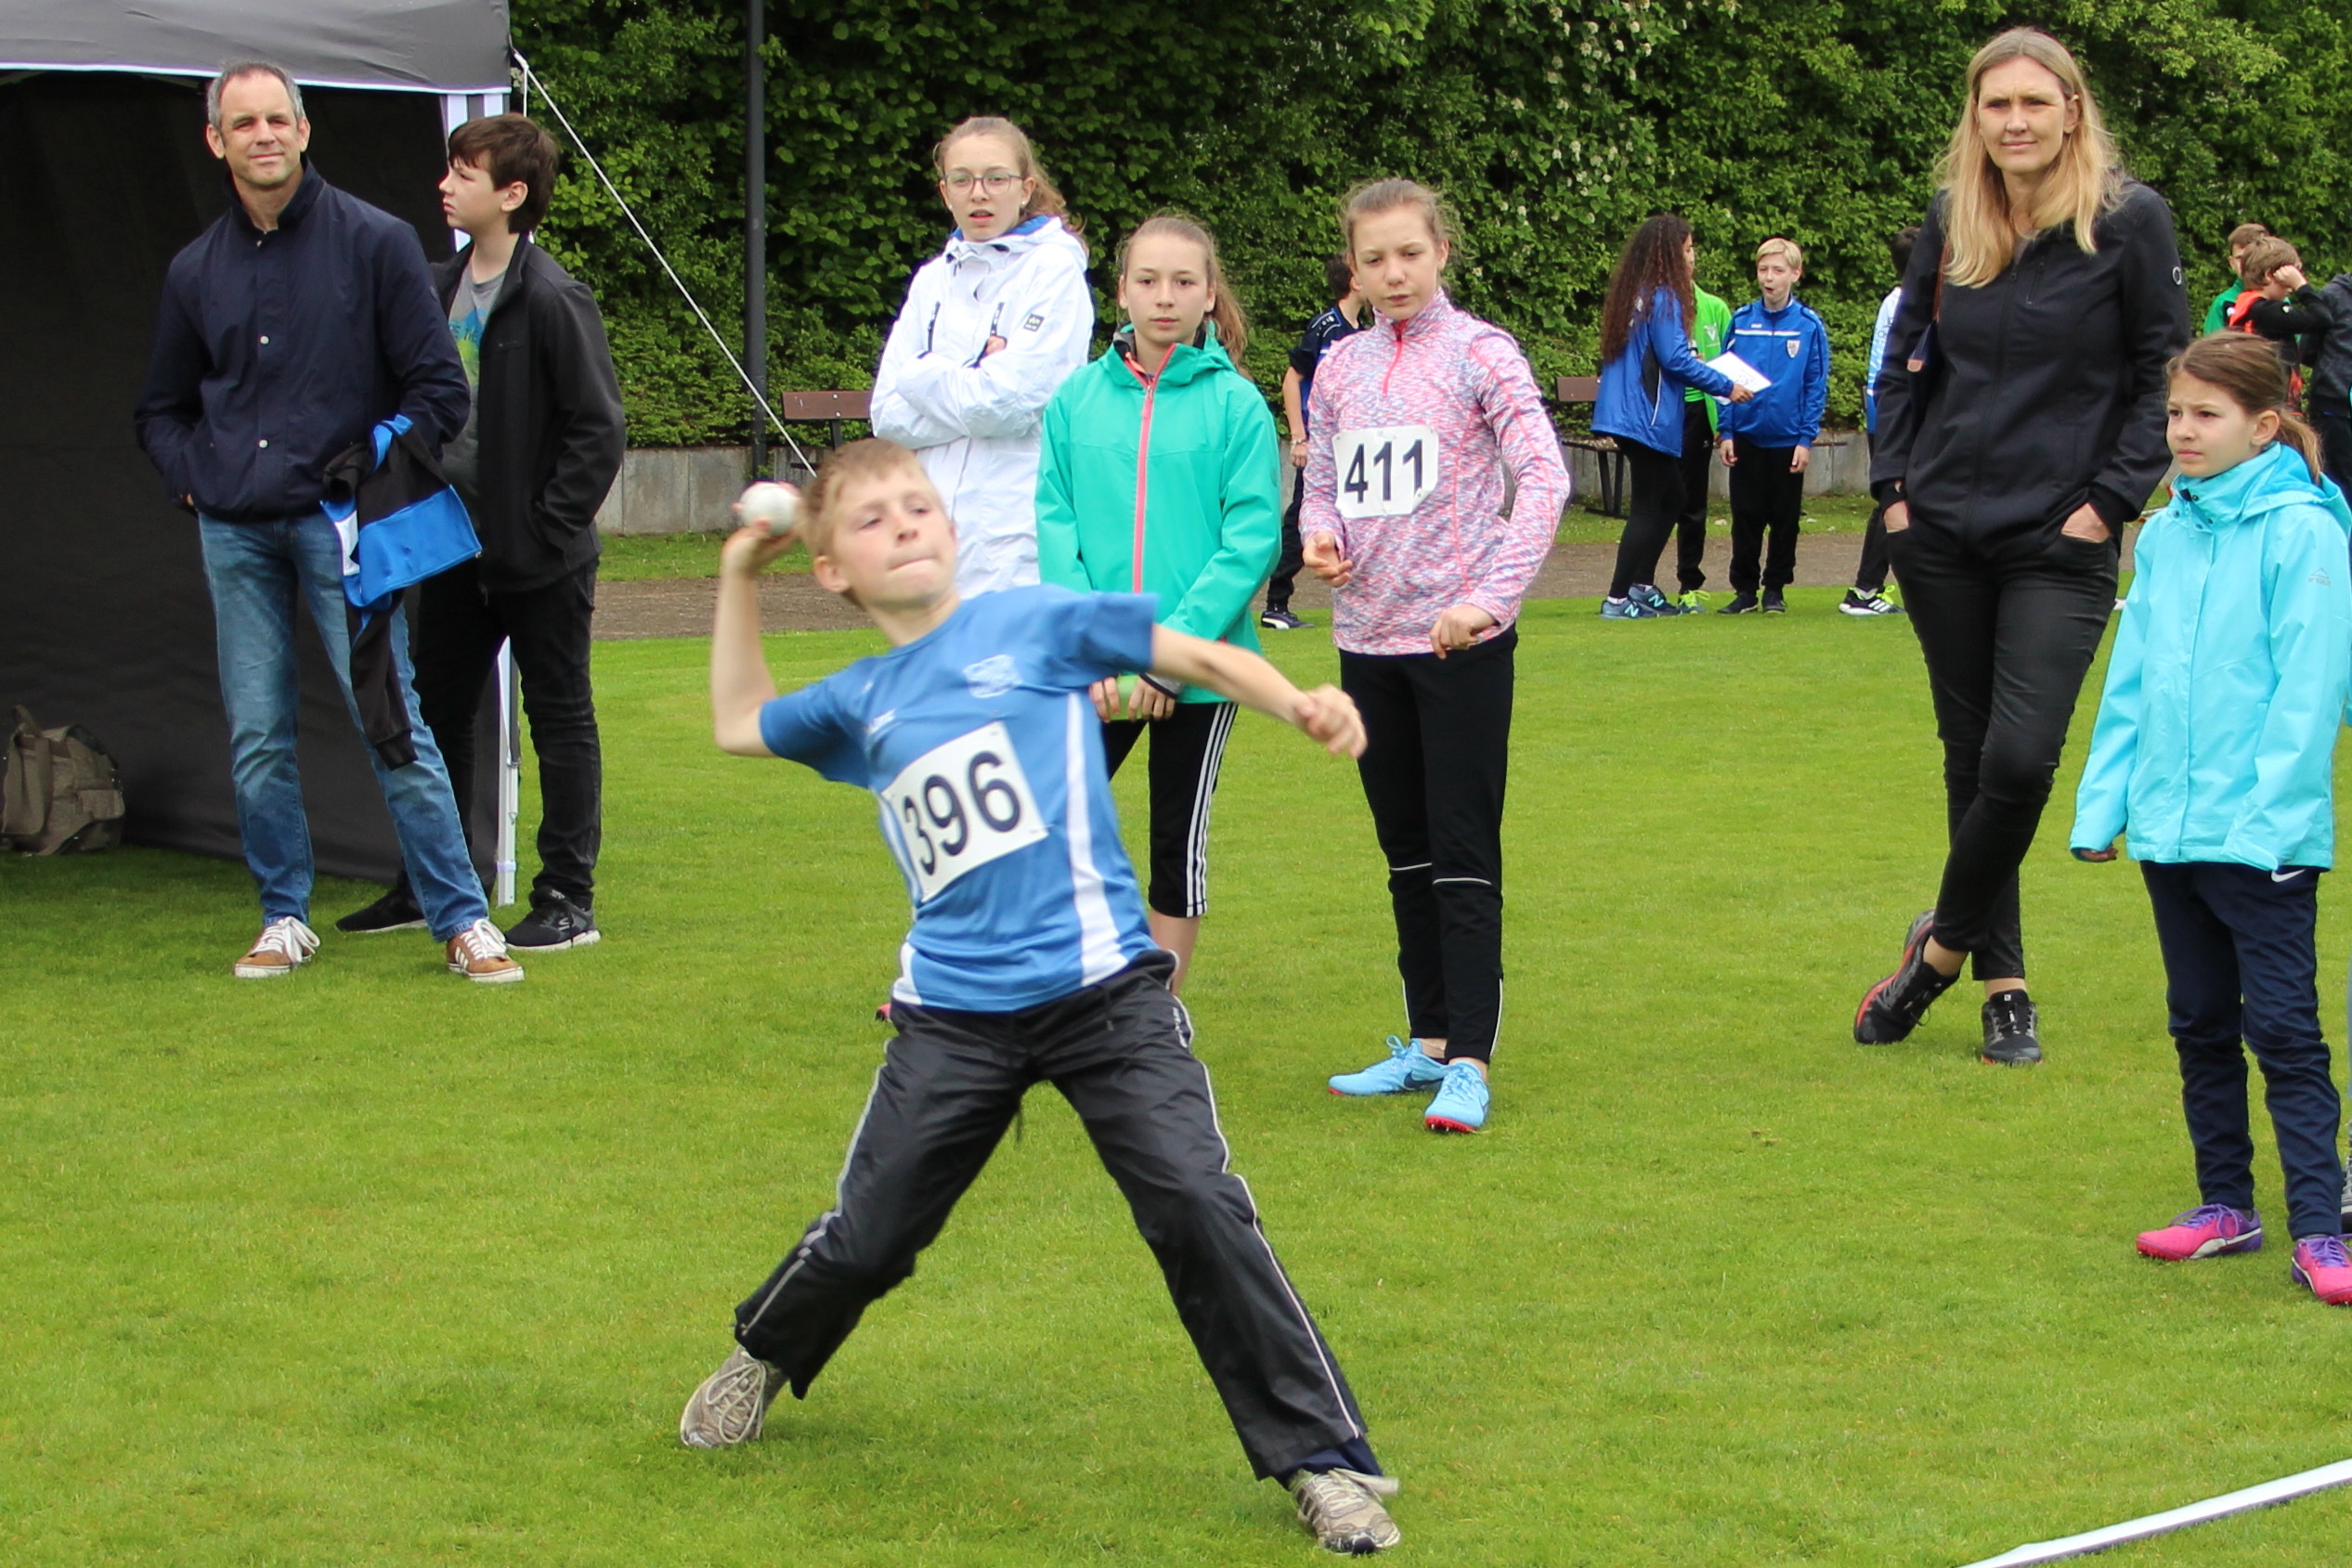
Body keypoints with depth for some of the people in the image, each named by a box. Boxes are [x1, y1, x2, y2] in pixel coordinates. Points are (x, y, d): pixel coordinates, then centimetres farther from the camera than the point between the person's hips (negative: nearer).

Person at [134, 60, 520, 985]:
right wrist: (194, 480, 6)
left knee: (390, 720, -8)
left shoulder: (374, 243, 1)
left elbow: (437, 389, 2)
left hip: (340, 523, -4)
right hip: (233, 531, 4)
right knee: (256, 737, 5)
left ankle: (460, 918, -3)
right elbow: (162, 411, 23)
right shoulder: (195, 271, 12)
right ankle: (285, 916, 16)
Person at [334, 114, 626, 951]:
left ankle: (568, 901, 8)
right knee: (436, 713, 13)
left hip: (538, 559, -8)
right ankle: (426, 887, 25)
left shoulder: (553, 298, -15)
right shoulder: (439, 289, 7)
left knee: (560, 717, 2)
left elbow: (599, 428, -15)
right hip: (457, 549, 8)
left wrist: (548, 525, -16)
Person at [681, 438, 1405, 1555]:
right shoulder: (859, 706, 13)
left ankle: (1323, 1460, -5)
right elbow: (740, 724, 32)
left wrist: (1301, 706, -14)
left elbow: (1196, 659, 3)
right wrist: (739, 578, 25)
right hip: (954, 1019, 3)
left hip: (1105, 992, -3)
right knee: (866, 1236, 9)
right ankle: (765, 1357, 42)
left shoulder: (1036, 623, 2)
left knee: (1198, 1206, -14)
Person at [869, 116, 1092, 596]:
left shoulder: (1055, 271, -1)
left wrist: (923, 376, 3)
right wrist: (970, 381, -6)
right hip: (934, 532, 5)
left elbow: (1010, 401, -11)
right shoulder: (934, 280, 16)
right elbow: (889, 414, 8)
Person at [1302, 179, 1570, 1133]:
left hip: (1461, 642, -6)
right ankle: (1427, 1041, 22)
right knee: (1406, 851, 13)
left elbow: (1543, 478, -13)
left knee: (1463, 853, -5)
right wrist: (1319, 535, -6)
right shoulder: (1340, 368, 9)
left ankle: (1470, 1062, -4)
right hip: (1366, 636, 6)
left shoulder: (1479, 354, -5)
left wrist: (1490, 596, -22)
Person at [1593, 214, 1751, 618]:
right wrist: (1726, 387, -8)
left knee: (1670, 500, 18)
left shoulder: (1632, 295, 13)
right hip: (1648, 418, -9)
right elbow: (1675, 359, -17)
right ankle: (1618, 599, -5)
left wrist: (1688, 359, 22)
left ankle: (1642, 587, 20)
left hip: (1629, 414, 9)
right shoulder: (1662, 298, -14)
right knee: (1648, 507, -4)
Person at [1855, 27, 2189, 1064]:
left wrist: (2109, 501, -8)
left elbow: (2163, 375, -2)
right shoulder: (1950, 220, 6)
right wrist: (1894, 483, 8)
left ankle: (1942, 944, 7)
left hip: (2061, 546, -4)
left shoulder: (2130, 221, -5)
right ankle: (2001, 983, 18)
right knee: (1971, 757, 8)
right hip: (1942, 535, 4)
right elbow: (1906, 356, 17)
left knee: (2021, 758, -14)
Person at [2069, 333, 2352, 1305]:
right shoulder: (2163, 538, 10)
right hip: (2168, 827, 7)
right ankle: (2226, 1204, 24)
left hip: (2264, 835, -7)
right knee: (2200, 1025, 14)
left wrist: (2271, 808, -19)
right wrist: (2103, 803, 11)